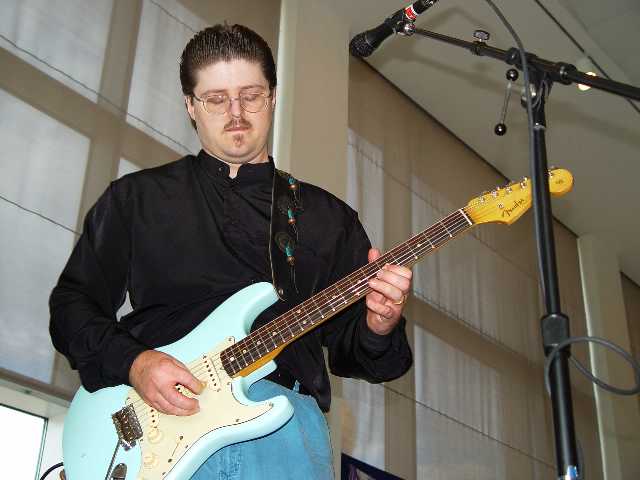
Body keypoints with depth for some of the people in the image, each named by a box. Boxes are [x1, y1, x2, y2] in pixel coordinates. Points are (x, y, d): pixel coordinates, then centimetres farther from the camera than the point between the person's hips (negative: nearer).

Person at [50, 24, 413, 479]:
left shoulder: (328, 216, 19)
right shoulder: (137, 197, 16)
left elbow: (346, 347, 18)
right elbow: (72, 303, 13)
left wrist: (378, 326, -6)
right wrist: (131, 361, -6)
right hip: (155, 417, -1)